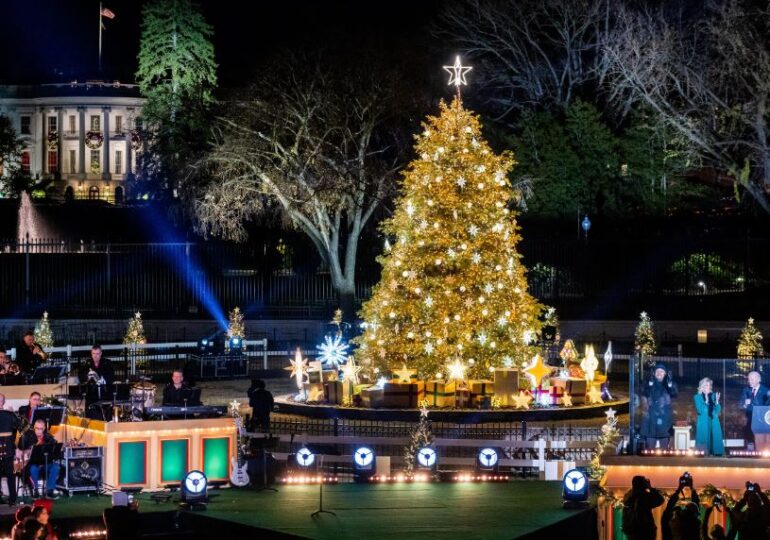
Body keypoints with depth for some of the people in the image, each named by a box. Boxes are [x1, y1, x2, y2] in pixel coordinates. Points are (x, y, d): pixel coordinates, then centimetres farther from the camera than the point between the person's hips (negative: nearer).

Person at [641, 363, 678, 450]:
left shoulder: (668, 384, 5)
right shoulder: (650, 383, 4)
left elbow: (674, 394, -13)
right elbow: (645, 394, -14)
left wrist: (670, 383, -29)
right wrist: (650, 383, -28)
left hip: (665, 418, 1)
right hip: (651, 418, -1)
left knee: (664, 446, 3)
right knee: (650, 446, -3)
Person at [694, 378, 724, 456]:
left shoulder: (713, 395, 9)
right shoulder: (698, 397, 0)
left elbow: (718, 410, 5)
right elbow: (700, 410, -11)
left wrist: (717, 402, -13)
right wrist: (706, 401, -23)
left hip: (714, 423, 3)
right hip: (703, 424, -3)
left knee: (715, 440, 0)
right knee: (704, 441, -8)